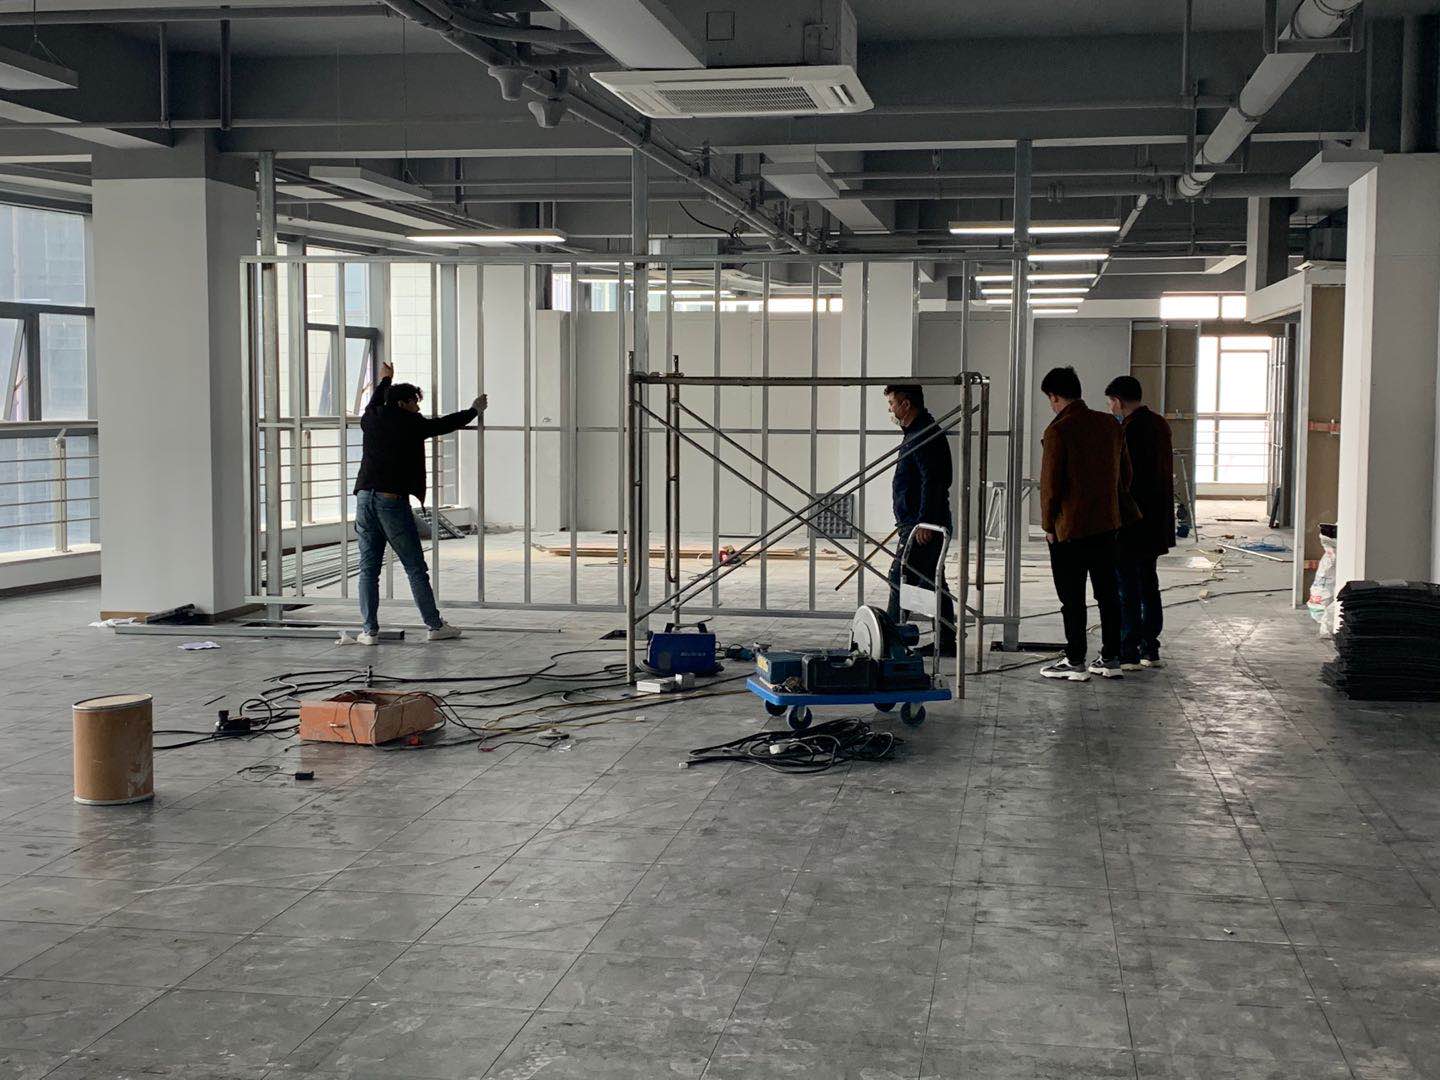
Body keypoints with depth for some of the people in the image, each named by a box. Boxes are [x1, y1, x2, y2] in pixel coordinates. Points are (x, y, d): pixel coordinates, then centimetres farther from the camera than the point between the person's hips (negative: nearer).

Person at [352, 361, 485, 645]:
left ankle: (369, 630, 5)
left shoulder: (371, 420, 12)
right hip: (393, 501, -5)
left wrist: (384, 381, 55)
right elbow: (447, 423, 12)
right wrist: (474, 411, 31)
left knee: (368, 568, 7)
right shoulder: (411, 425, -2)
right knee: (416, 568, 2)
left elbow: (373, 406, 37)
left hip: (365, 498, 5)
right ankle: (435, 626, 6)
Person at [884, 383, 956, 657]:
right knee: (933, 583, 11)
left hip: (922, 524, -11)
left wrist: (923, 521, -25)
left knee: (900, 578, -9)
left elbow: (932, 480, -22)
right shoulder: (918, 431, 20)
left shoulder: (925, 434, -14)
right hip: (921, 524, 11)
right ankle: (945, 642, 14)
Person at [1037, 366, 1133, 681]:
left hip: (1070, 528, -6)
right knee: (1108, 592, 12)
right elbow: (1125, 473, 12)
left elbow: (1050, 483, -14)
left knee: (1072, 597, 2)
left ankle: (1075, 662, 7)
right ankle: (1111, 659, 17)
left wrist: (1048, 525, -3)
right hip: (1107, 524, 6)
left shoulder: (1058, 431, -15)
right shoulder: (1110, 424, 5)